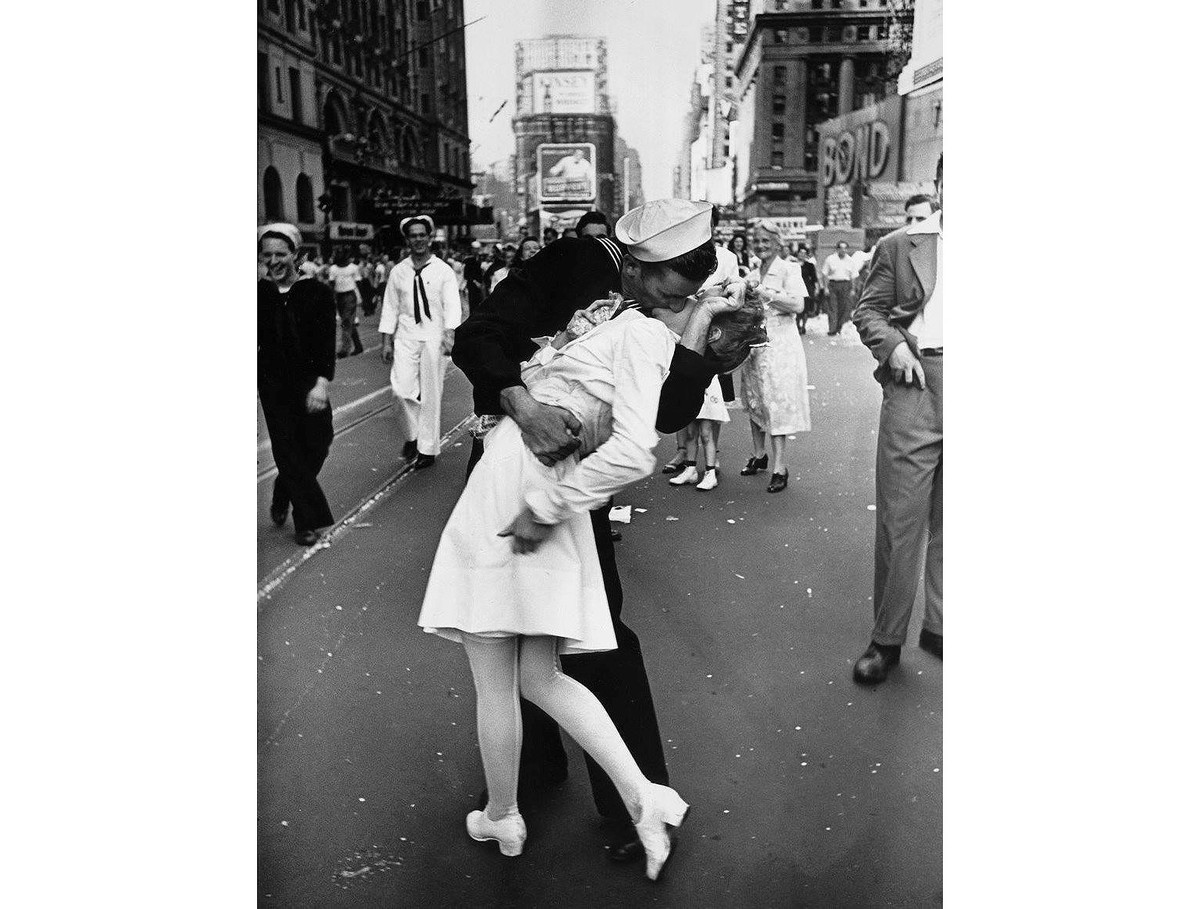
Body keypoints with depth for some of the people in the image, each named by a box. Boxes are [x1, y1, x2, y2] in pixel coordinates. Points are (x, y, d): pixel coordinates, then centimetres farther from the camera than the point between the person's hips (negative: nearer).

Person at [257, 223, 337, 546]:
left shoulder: (317, 292, -4)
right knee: (288, 450, 0)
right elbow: (255, 341, 6)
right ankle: (308, 521, 12)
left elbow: (327, 340, -10)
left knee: (317, 446, 4)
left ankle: (282, 498, 32)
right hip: (273, 386, 1)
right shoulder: (259, 294, 2)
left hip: (309, 382, 0)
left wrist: (322, 382, -21)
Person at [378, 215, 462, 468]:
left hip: (434, 336, -2)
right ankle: (412, 434, 17)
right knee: (402, 388, -10)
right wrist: (387, 341, 5)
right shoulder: (398, 272, 8)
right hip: (406, 336, 2)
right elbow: (390, 307, 10)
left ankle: (428, 448, 14)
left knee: (431, 394, 2)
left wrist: (450, 333, -25)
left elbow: (452, 305, -9)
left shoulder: (443, 271, 0)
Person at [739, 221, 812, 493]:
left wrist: (765, 293, -15)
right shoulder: (753, 275, 15)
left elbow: (798, 305, -16)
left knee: (776, 404, -9)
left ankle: (780, 468, -5)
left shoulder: (788, 269, -3)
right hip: (754, 343, 7)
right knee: (754, 402, 11)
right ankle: (759, 455, 27)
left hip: (779, 345, -6)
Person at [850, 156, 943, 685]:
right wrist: (893, 345, -11)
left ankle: (938, 626, 27)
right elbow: (867, 310, 7)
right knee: (899, 518, 1)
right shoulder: (900, 245, 6)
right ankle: (887, 639, 13)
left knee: (946, 521, 12)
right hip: (916, 384, -2)